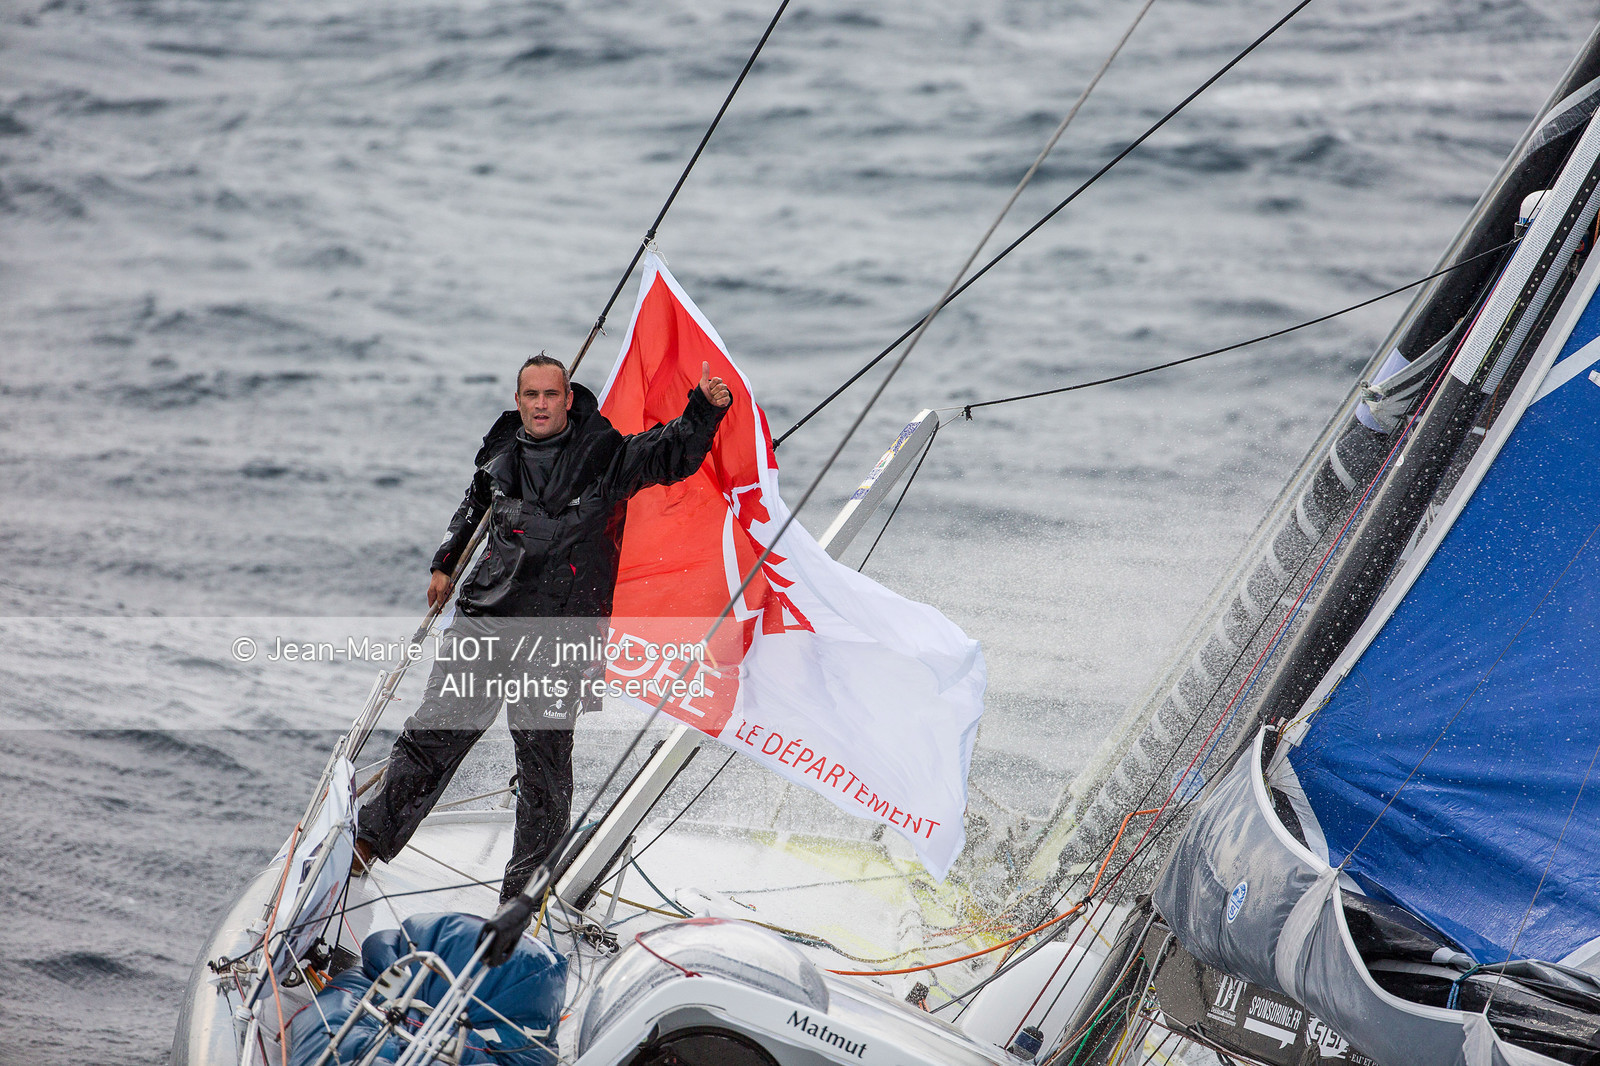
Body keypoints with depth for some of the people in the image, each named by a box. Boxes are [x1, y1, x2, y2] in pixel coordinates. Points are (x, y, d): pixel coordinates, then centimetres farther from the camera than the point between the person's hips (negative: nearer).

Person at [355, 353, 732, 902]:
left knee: (544, 760, -3)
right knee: (434, 732, 1)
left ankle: (525, 888, 7)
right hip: (485, 617, 3)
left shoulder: (607, 455, 1)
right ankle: (370, 840, 12)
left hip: (559, 633, -3)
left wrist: (706, 409, -26)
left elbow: (673, 454, -9)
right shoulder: (501, 454, 12)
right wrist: (445, 563, 38)